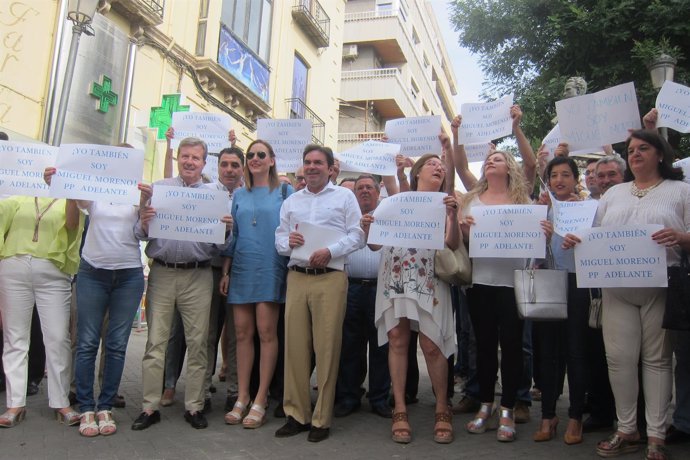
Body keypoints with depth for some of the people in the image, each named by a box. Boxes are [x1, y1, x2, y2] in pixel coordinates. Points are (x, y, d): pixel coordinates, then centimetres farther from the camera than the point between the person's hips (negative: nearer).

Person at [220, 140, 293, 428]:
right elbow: (233, 234, 16)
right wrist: (225, 272, 10)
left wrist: (292, 268, -10)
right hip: (242, 269, 4)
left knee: (266, 331, -4)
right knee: (242, 332, 4)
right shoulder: (239, 195, 15)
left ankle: (260, 400, 3)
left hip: (271, 268, -3)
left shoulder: (284, 192, 5)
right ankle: (242, 398, 12)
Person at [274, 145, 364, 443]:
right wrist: (288, 242, -6)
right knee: (295, 346, 2)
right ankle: (296, 414, 12)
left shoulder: (344, 196, 8)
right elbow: (279, 238, 16)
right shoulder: (291, 201, 21)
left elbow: (357, 235, -1)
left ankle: (321, 419, 7)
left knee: (326, 348, -3)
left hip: (330, 277, -4)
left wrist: (330, 251, -14)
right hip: (296, 276, 4)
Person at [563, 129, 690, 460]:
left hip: (660, 288, -3)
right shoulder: (614, 193, 20)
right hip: (617, 290, 3)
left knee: (656, 359, 2)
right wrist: (575, 240, -4)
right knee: (618, 358, -1)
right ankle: (626, 430, 12)